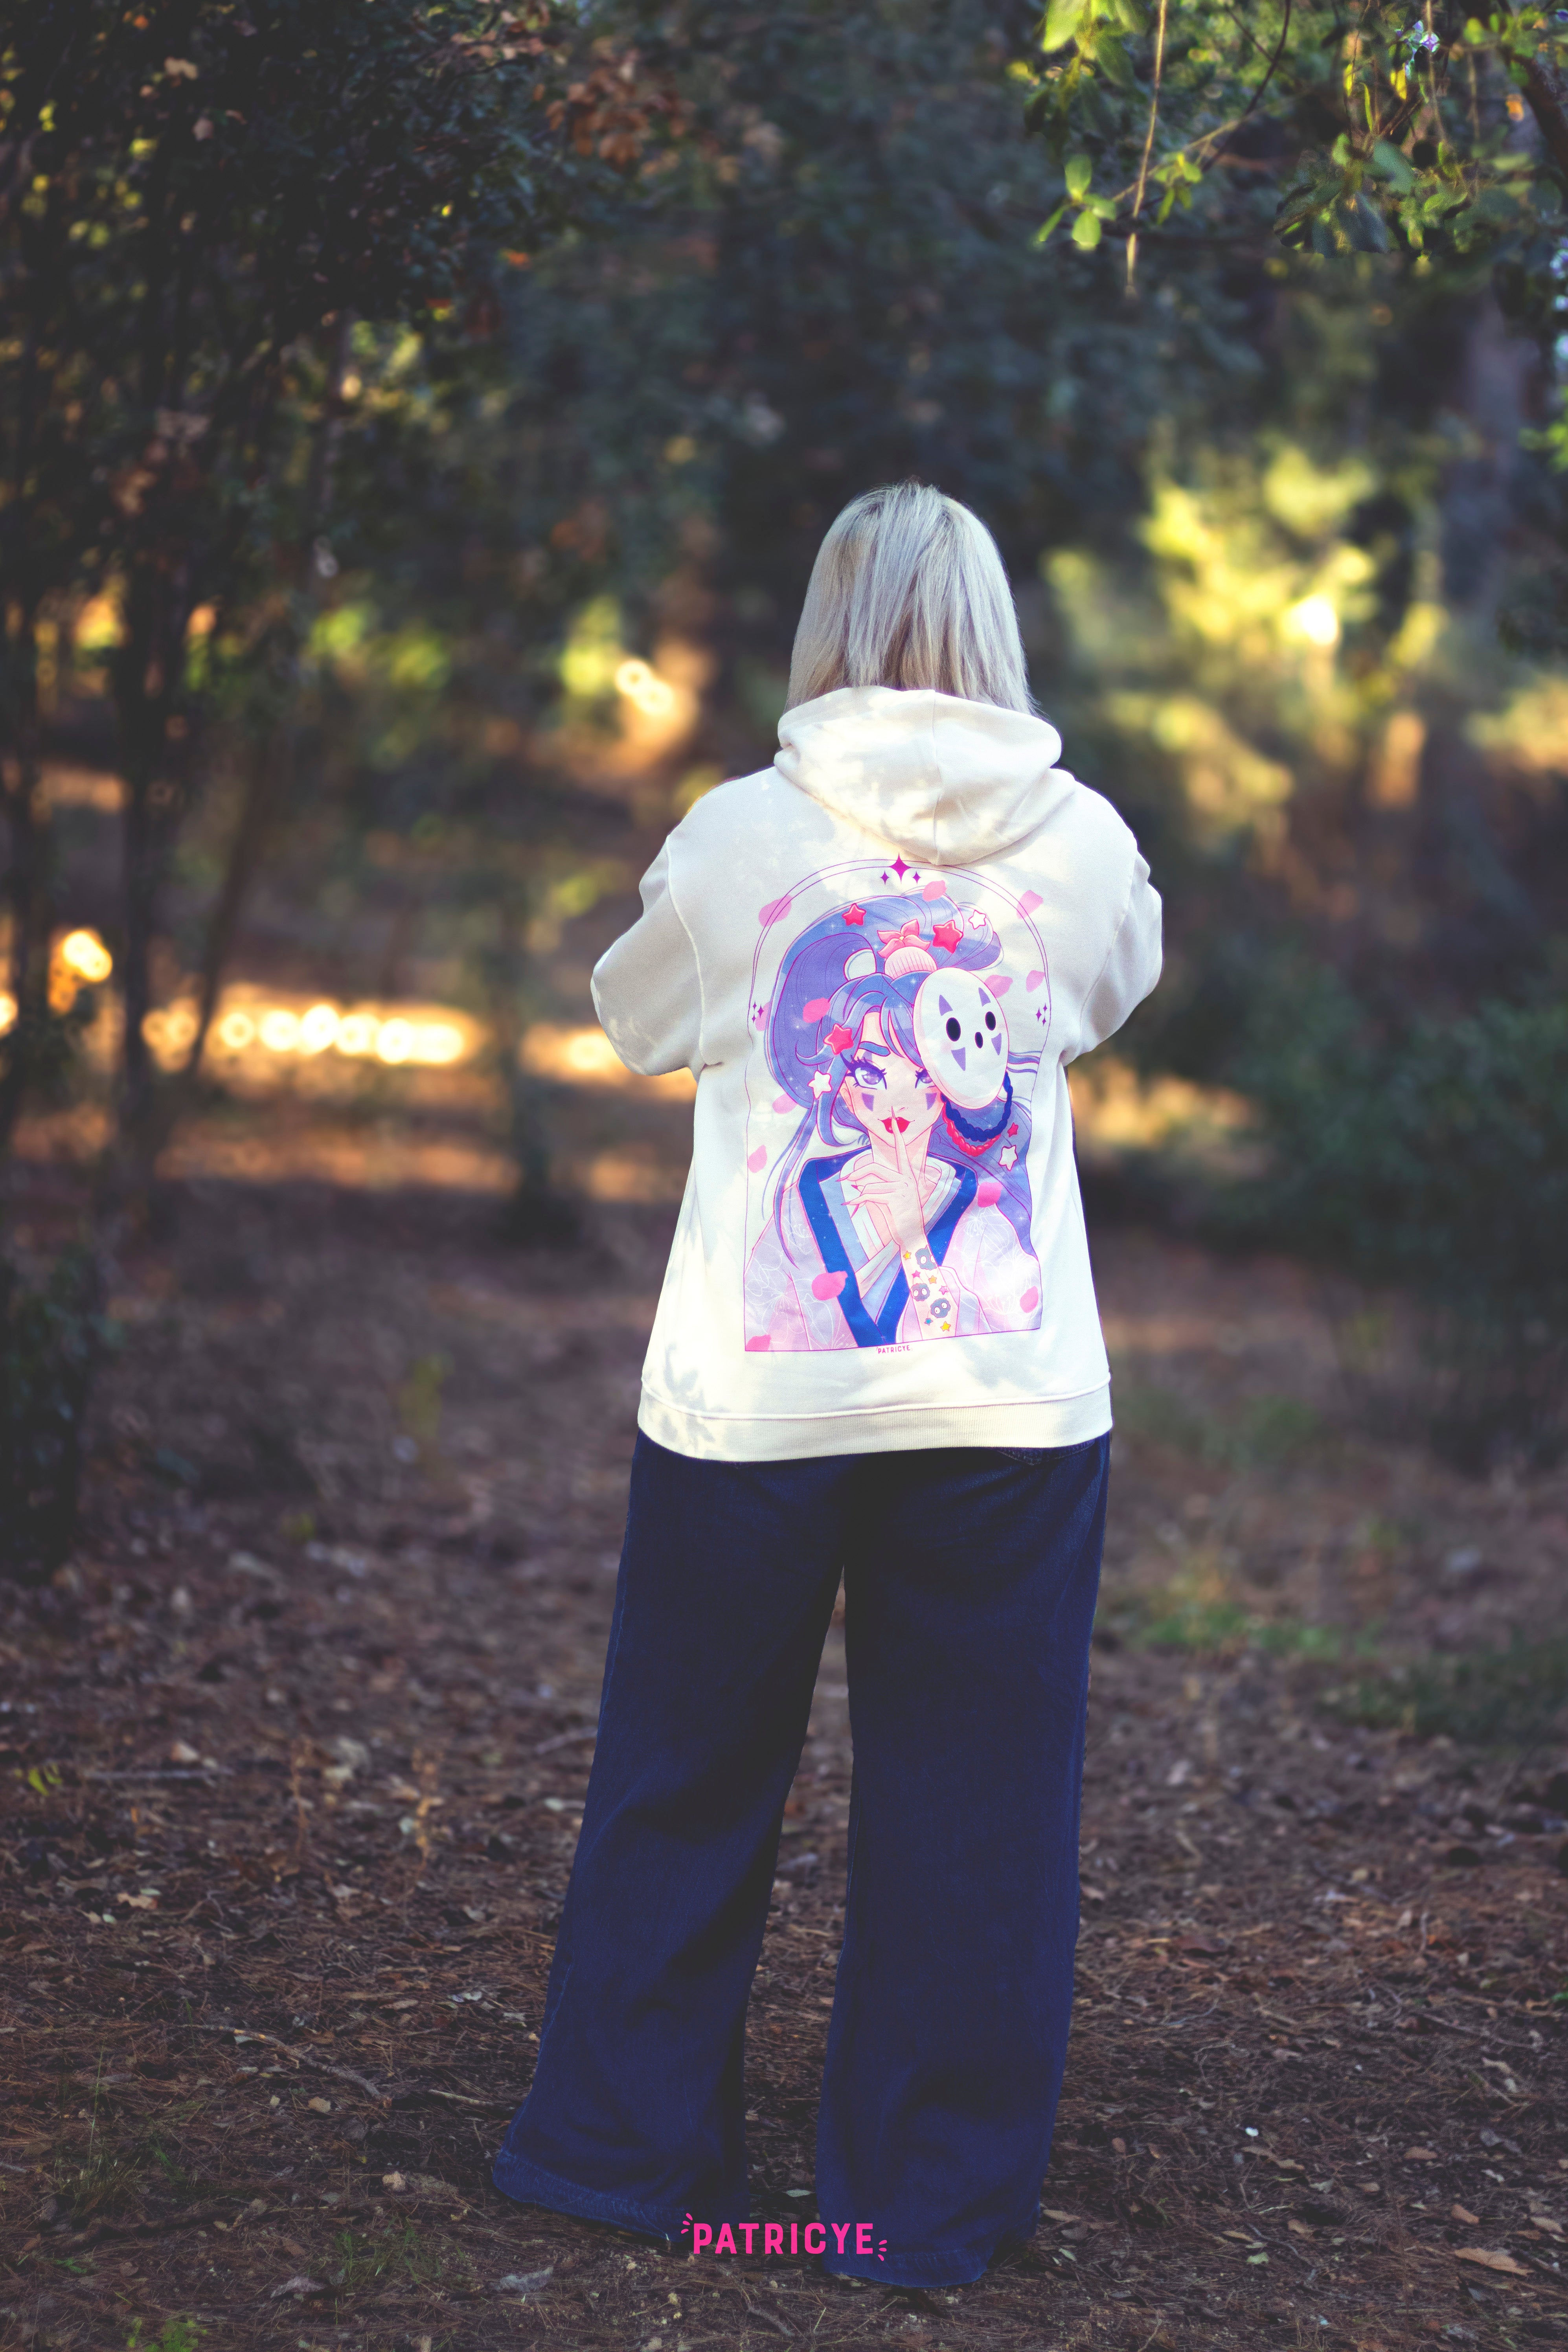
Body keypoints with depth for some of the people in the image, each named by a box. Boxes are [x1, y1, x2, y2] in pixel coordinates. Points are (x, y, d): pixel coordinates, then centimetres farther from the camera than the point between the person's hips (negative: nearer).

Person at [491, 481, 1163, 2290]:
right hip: (1009, 1399, 1)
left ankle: (626, 2144, 27)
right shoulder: (1082, 844, -1)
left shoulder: (741, 836, -5)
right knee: (970, 1809, 10)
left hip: (753, 1396, 0)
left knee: (685, 1791, 15)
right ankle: (930, 2196, 18)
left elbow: (633, 1019, 13)